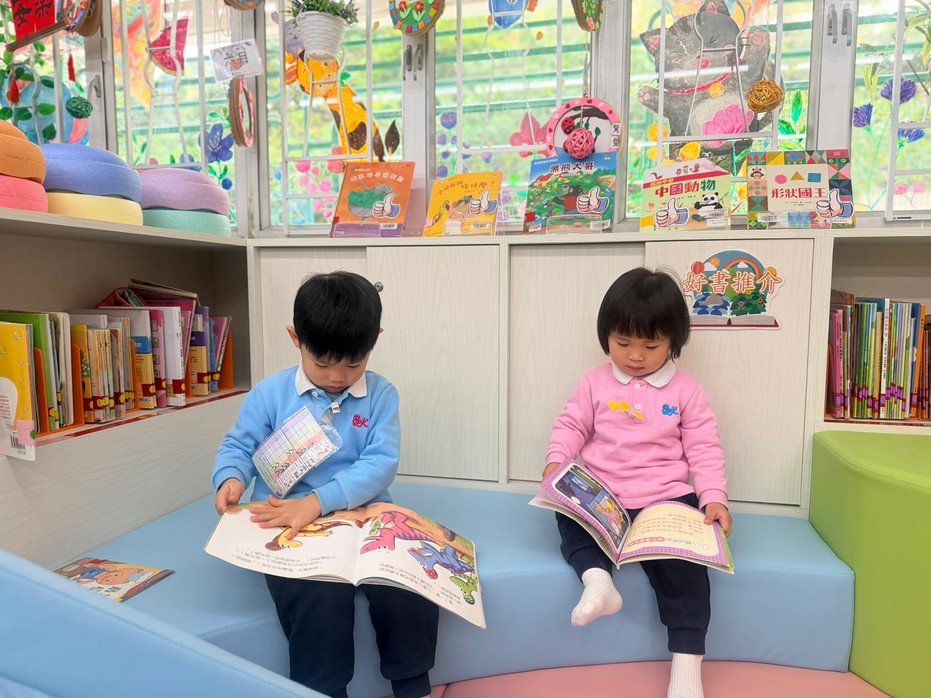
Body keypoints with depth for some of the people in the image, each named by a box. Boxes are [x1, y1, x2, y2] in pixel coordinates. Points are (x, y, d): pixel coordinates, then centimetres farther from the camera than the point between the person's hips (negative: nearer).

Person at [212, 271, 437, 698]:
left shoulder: (380, 395, 0)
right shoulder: (270, 394, 4)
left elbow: (380, 463, -9)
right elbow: (238, 446, 10)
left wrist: (319, 501, -22)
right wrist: (231, 478, -14)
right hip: (290, 524, 0)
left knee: (409, 587, -21)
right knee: (321, 598, -28)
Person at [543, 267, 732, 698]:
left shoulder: (685, 391, 3)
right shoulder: (595, 383, 5)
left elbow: (704, 449, 3)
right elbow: (570, 427, 7)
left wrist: (713, 497, -10)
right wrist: (556, 462, -12)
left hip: (666, 500, -1)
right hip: (600, 497, 2)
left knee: (682, 563, -18)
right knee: (568, 517, -24)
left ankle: (687, 663, -7)